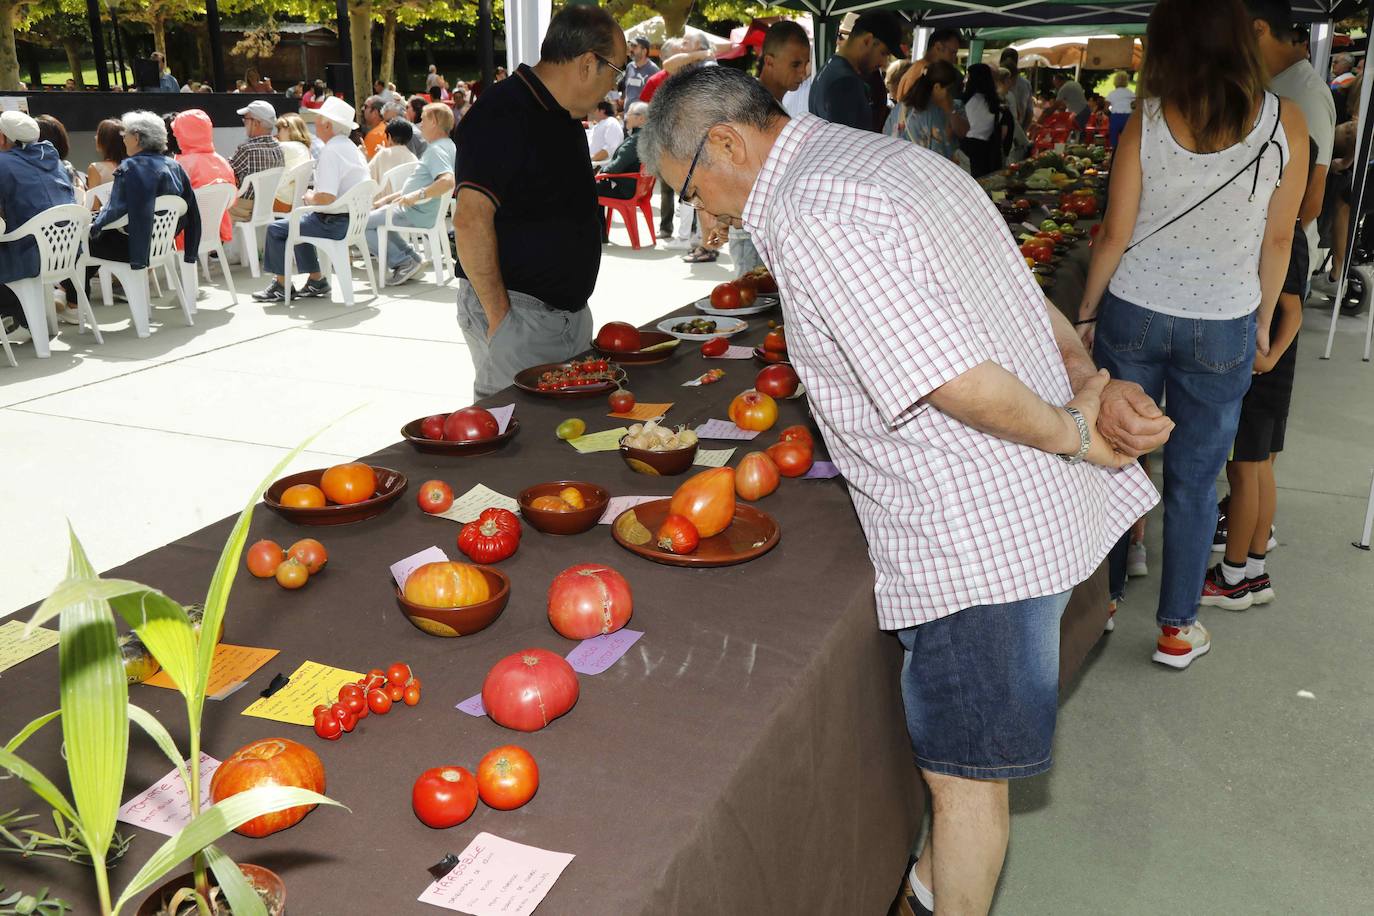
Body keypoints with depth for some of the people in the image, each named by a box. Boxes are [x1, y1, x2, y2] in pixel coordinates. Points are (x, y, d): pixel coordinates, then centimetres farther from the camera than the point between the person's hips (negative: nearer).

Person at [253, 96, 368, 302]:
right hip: (352, 220, 10)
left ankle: (282, 286, 13)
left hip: (335, 223, -10)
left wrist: (309, 197, -7)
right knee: (299, 223, 31)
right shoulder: (351, 148, 12)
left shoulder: (331, 151, -19)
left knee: (275, 229, 2)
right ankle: (317, 281, 29)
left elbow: (326, 198, -28)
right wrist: (313, 196, 12)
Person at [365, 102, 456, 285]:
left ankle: (403, 262, -9)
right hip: (418, 210, 11)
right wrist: (390, 198, 20)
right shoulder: (445, 146, 15)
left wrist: (416, 196, -37)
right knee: (376, 217, 29)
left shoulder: (437, 149, -18)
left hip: (419, 213, -11)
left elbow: (448, 181, -37)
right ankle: (411, 257, 14)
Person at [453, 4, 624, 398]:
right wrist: (499, 317, -21)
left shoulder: (563, 118, 14)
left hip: (569, 309, 9)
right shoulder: (503, 115, -17)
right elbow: (471, 222, -24)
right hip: (516, 312, -9)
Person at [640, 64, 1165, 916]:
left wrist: (1074, 437, -11)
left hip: (976, 539, -10)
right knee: (969, 760, 26)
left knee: (964, 772, 9)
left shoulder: (810, 218, -19)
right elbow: (1031, 304, 15)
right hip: (1047, 505, 10)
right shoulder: (892, 157, 14)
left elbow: (958, 380, -26)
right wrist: (1092, 385, 2)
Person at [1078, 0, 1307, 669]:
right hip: (1223, 329, 0)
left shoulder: (1147, 121, -9)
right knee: (1193, 482, 10)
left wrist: (1086, 313, 6)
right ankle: (1177, 629, 22)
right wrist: (1263, 320, 13)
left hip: (1132, 315, 0)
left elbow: (1115, 234, -7)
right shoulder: (1285, 123, -7)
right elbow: (1278, 239, -1)